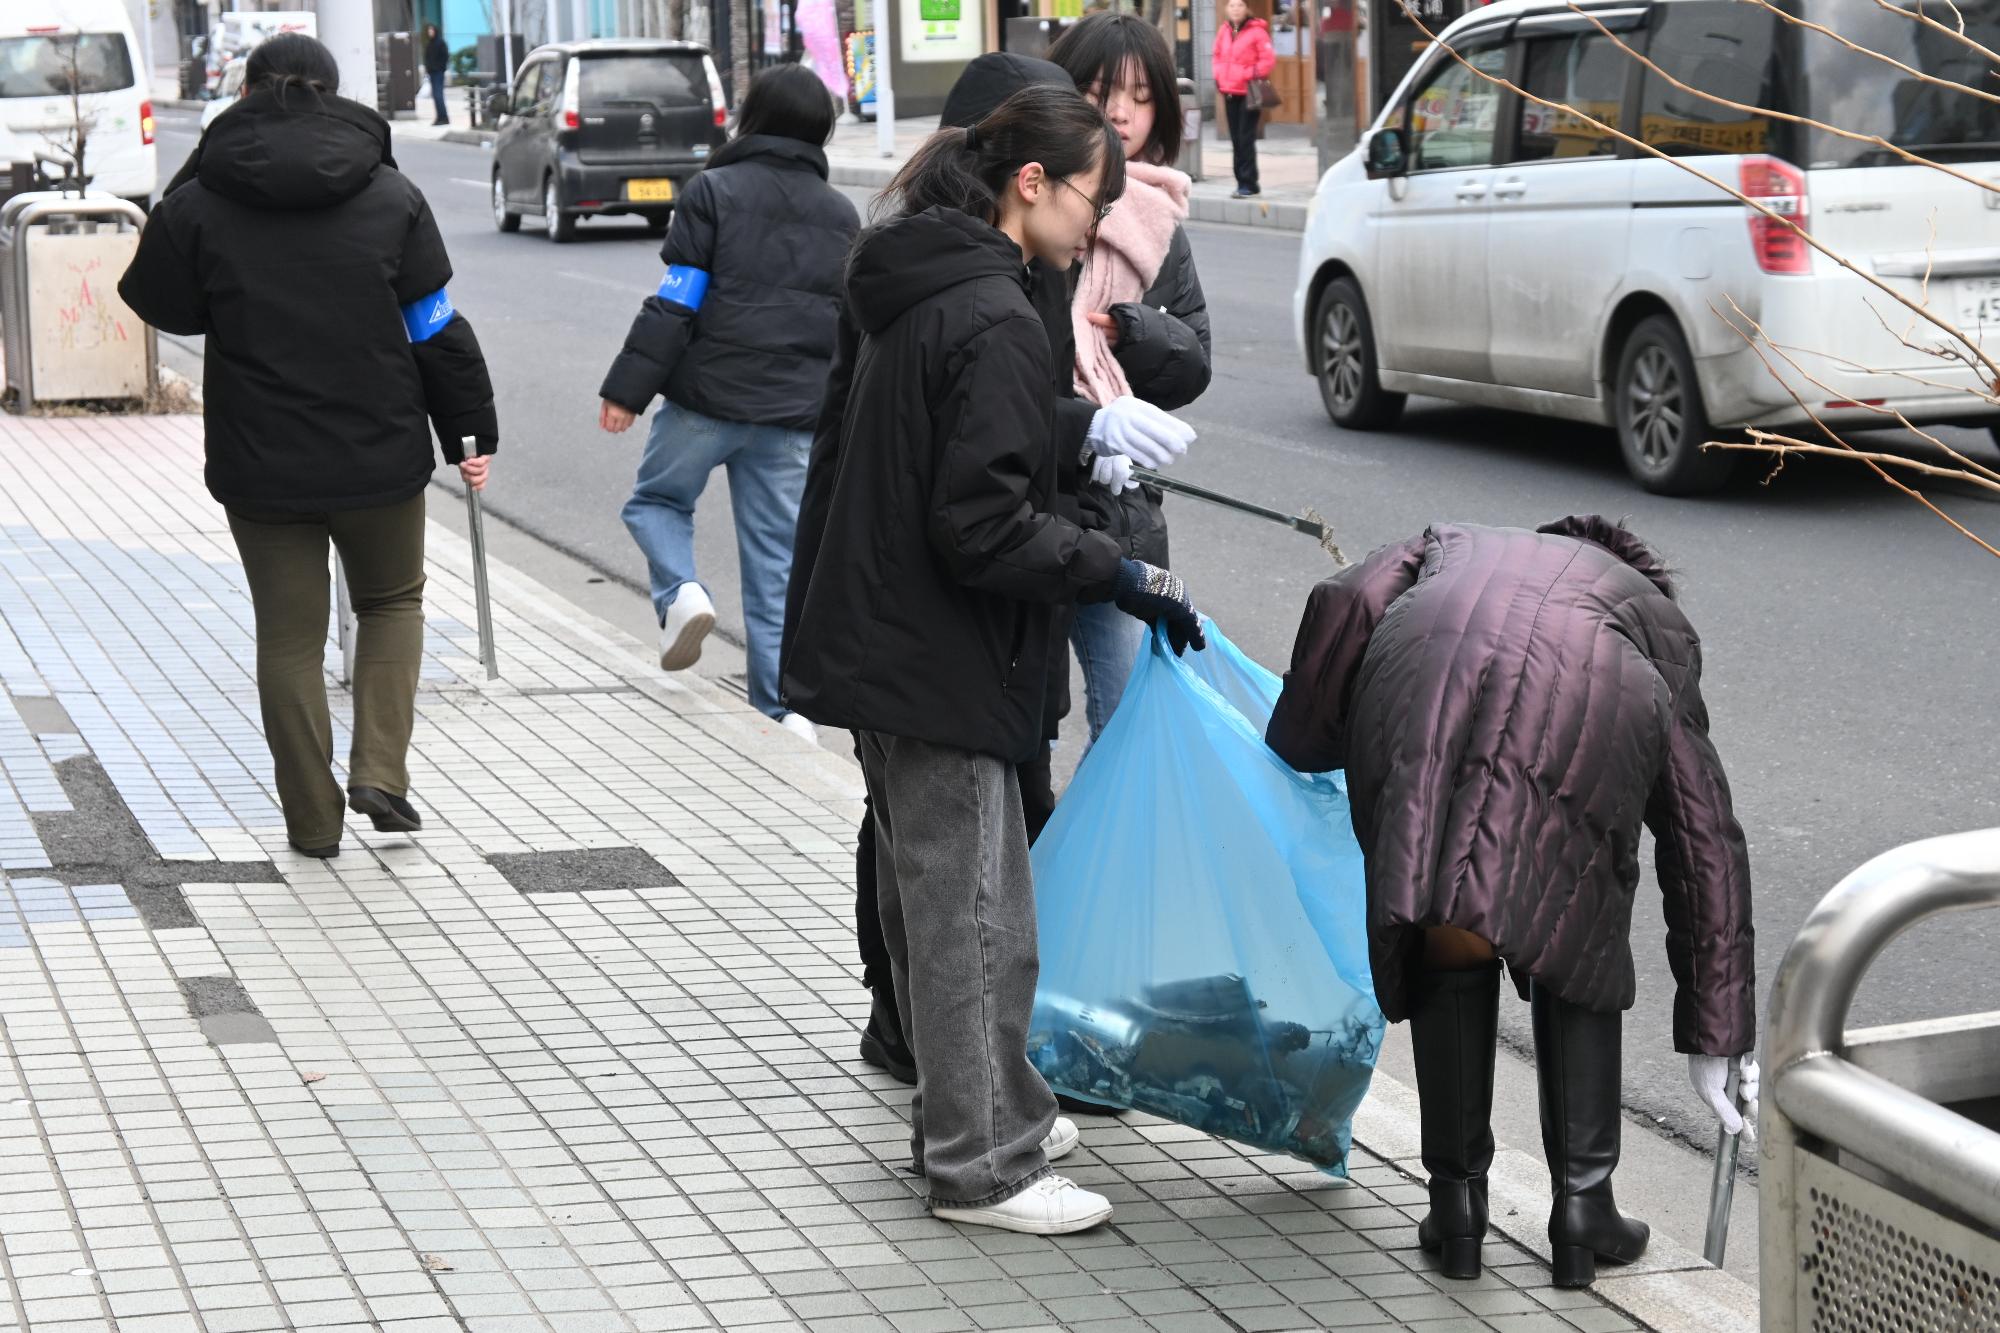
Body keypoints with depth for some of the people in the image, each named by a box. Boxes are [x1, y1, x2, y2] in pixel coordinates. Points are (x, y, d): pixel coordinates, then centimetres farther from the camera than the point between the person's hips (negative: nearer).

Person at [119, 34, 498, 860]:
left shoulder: (199, 205, -6)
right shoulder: (391, 198, -3)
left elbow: (159, 303, 8)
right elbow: (438, 329, -1)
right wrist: (470, 434, 8)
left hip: (261, 467, 0)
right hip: (380, 454, 0)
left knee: (290, 636, 11)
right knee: (392, 603, 21)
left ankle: (312, 818, 14)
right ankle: (380, 770, 5)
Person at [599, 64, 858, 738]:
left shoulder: (715, 191, -5)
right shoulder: (841, 214, 11)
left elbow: (676, 302, -11)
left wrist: (628, 388, -8)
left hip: (708, 395, -4)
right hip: (795, 410, 4)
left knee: (655, 500, 20)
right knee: (776, 561, 7)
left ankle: (680, 592, -8)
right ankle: (785, 708, 1)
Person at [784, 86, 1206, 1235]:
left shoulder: (917, 293, 10)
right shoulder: (997, 324, -21)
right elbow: (984, 527, -24)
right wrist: (1120, 574, -19)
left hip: (883, 650, 10)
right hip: (940, 666, -10)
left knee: (937, 898, 19)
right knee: (972, 912, 0)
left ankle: (982, 1110, 33)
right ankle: (980, 1165, 8)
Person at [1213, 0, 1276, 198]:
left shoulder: (1256, 31, -9)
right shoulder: (1224, 31, 9)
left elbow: (1269, 59, -11)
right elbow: (1218, 55, 23)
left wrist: (1253, 75, -16)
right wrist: (1219, 76, 10)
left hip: (1249, 93, -6)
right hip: (1229, 92, 6)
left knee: (1246, 138, -9)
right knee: (1236, 139, 10)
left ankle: (1248, 183, -6)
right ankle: (1243, 182, 17)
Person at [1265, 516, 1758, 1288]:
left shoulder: (1450, 546, 43)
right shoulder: (1658, 620, 40)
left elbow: (1344, 606, 17)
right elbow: (1706, 841, 38)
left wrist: (1300, 745, 31)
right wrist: (1715, 1038, 41)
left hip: (1422, 685, 0)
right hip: (1582, 717, 0)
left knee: (1448, 950, 19)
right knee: (1578, 949, 22)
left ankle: (1457, 1204, 22)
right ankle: (1583, 1209, 21)